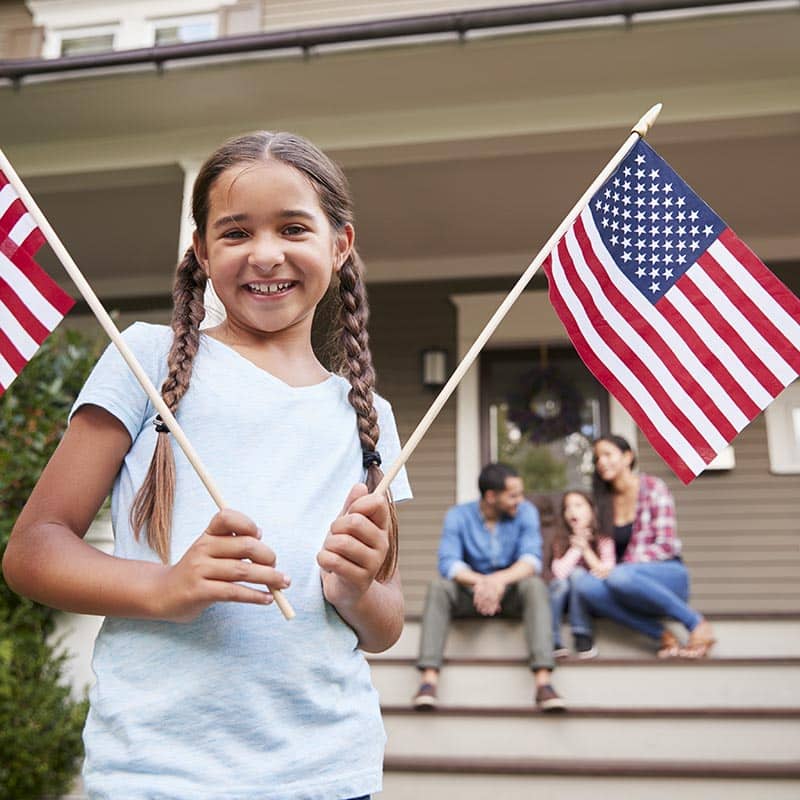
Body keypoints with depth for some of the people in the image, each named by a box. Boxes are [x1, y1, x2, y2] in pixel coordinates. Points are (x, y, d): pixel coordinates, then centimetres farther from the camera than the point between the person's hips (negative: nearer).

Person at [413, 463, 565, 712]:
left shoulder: (525, 512, -7)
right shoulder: (458, 516, -8)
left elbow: (532, 560, -20)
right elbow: (448, 563, -20)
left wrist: (500, 580, -40)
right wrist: (480, 581, -41)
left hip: (511, 593, 0)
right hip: (470, 595, 0)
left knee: (534, 585, -31)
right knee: (438, 587, -29)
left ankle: (543, 682, -40)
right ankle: (429, 680, -37)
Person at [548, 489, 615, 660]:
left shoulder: (603, 541, -4)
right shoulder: (561, 541, -2)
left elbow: (607, 574, -15)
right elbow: (559, 572, -18)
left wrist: (585, 549, -17)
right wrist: (575, 548, -17)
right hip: (565, 597, 1)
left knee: (577, 573, -28)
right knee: (560, 582, -30)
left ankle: (582, 636, -25)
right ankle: (551, 640, -24)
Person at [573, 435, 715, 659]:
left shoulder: (653, 487, -2)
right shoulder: (603, 501, 11)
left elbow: (666, 545, -9)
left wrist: (623, 564, -19)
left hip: (668, 574, -4)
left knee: (620, 577, -38)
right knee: (585, 584, -29)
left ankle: (696, 622, -19)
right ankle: (661, 634, -24)